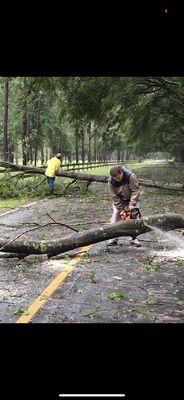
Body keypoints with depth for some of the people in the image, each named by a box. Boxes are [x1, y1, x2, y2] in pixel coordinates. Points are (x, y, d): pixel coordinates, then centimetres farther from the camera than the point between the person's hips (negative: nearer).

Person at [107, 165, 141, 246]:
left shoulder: (131, 176, -32)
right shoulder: (111, 182, -26)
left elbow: (135, 191, -27)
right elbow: (115, 197, -21)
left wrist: (132, 205, -33)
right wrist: (121, 210, -22)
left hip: (132, 200, -1)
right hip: (119, 201, 1)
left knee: (135, 215, -5)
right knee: (116, 216, -5)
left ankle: (134, 238, 3)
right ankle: (113, 238, 3)